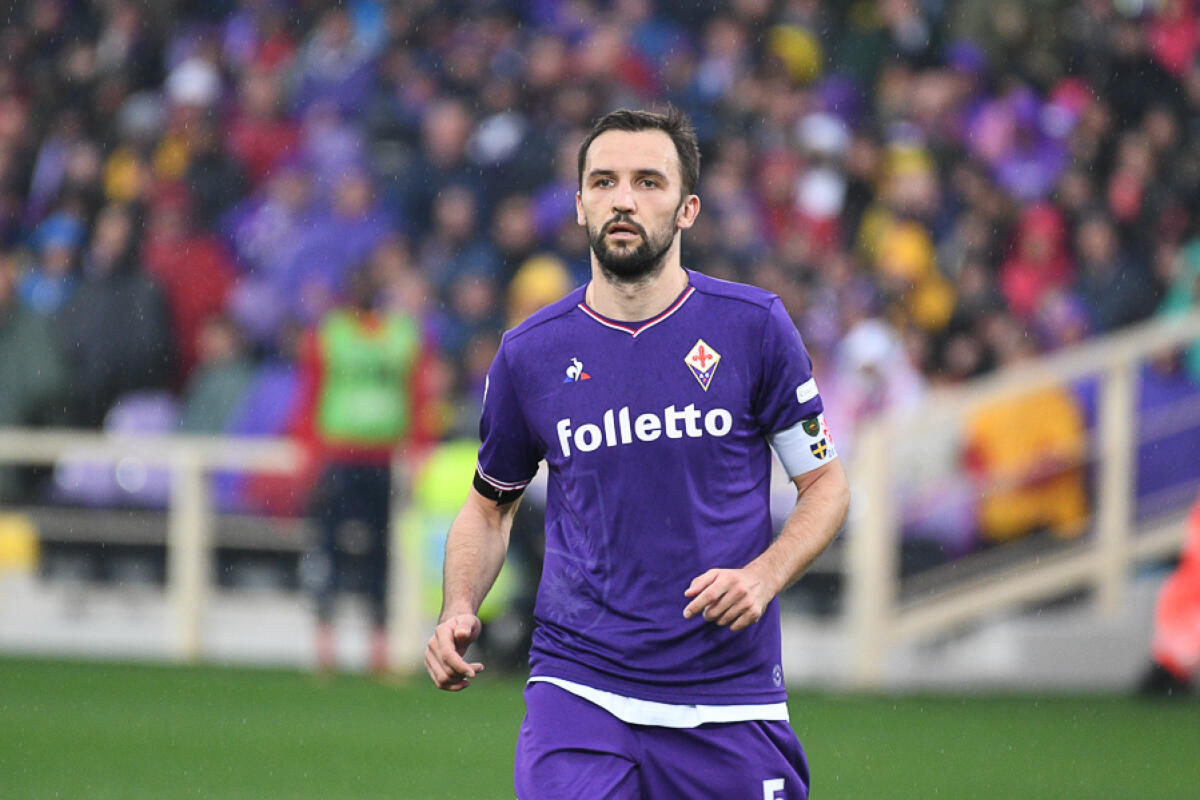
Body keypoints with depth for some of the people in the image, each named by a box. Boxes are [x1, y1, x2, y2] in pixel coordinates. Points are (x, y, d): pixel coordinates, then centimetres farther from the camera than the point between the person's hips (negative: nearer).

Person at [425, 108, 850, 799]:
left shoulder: (754, 326, 0)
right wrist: (459, 610, 0)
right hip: (578, 685, 0)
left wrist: (763, 575, -12)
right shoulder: (530, 353, 3)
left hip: (731, 698, 0)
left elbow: (826, 483, 7)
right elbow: (491, 504, 17)